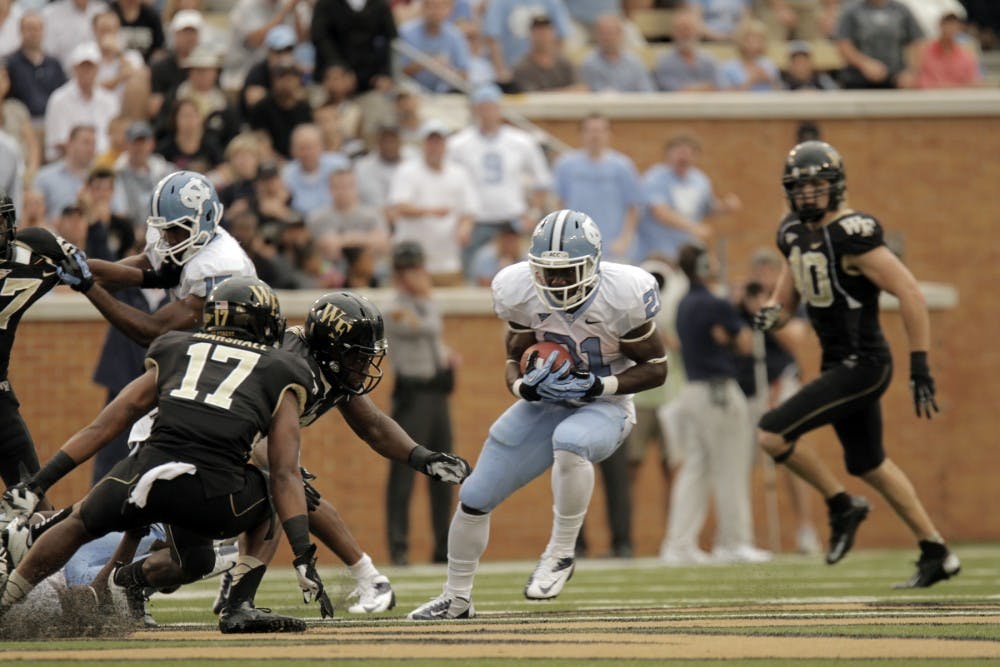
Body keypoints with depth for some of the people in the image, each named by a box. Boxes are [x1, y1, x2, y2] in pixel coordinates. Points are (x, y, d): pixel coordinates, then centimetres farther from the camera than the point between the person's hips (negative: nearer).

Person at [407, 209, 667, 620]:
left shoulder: (622, 296, -24)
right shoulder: (521, 293, -15)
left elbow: (655, 368, -13)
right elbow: (514, 360, 0)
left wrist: (597, 385, -26)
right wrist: (525, 385, -23)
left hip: (604, 405, -4)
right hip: (547, 401, 4)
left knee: (569, 441, -40)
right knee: (474, 498, 3)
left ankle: (561, 554, -21)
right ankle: (456, 600, 25)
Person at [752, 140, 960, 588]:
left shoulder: (851, 235, -19)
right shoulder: (795, 235, 7)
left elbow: (910, 294, -20)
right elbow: (788, 297, 20)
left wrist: (920, 367, -22)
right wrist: (772, 313, -5)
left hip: (862, 365, -9)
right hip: (838, 365, 9)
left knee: (772, 434, -14)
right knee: (869, 465, 19)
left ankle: (841, 505, 4)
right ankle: (936, 553, 29)